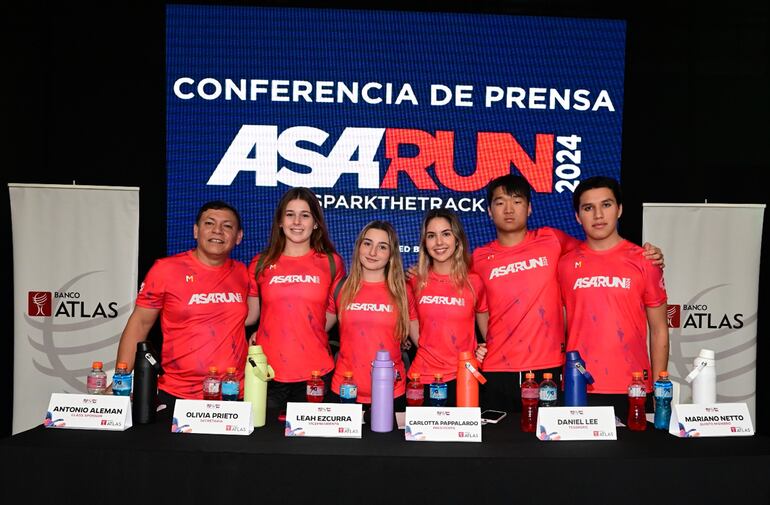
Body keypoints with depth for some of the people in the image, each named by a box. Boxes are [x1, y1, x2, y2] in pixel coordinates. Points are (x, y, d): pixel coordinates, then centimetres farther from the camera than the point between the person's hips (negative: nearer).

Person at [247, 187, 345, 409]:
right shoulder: (260, 264, 5)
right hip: (268, 372, 1)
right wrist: (262, 335, -2)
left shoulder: (331, 263, 3)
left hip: (316, 373, 0)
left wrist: (311, 337, 2)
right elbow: (251, 315, 14)